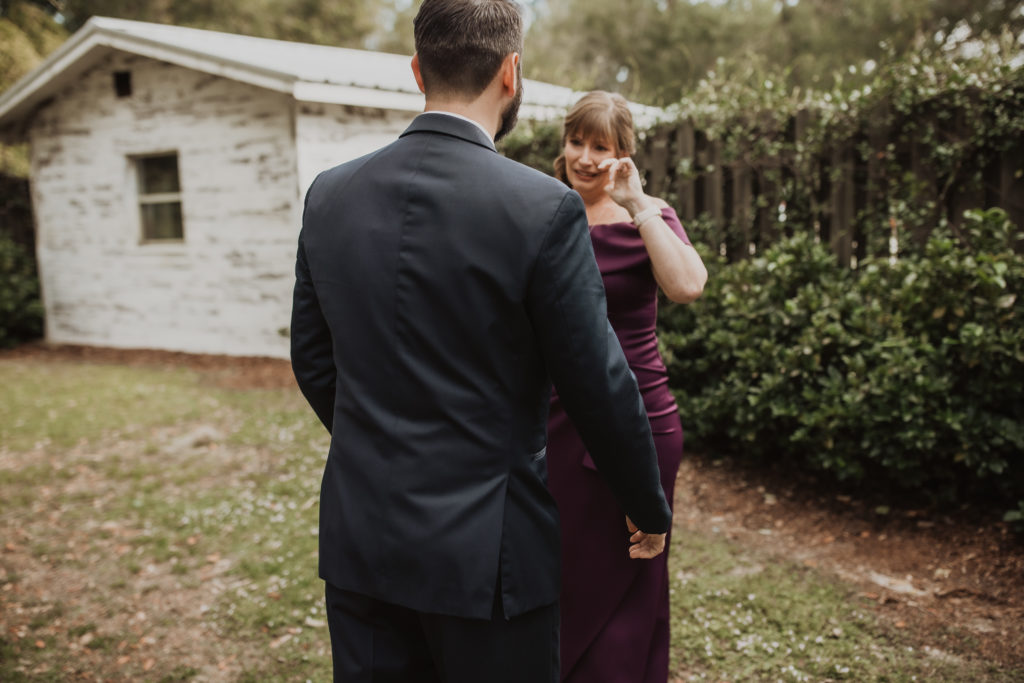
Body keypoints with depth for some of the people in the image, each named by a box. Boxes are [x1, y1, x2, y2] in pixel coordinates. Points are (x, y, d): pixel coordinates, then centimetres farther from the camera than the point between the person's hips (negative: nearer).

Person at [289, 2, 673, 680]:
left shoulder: (328, 194, -1)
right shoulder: (544, 209, -16)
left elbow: (313, 361, 8)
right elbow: (599, 388, -11)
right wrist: (652, 511, 6)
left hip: (357, 537, 5)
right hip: (483, 550, -4)